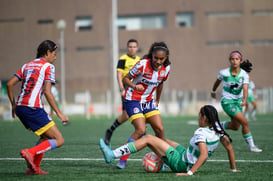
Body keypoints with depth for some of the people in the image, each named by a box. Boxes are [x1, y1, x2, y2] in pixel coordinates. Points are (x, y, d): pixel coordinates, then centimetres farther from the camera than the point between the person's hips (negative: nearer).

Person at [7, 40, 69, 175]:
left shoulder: (27, 66, 20)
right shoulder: (48, 66, 0)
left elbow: (10, 84, 15)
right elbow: (47, 92, -11)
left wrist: (14, 105, 24)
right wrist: (59, 113, -8)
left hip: (20, 107, 8)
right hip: (33, 108, -8)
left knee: (46, 137, 24)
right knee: (59, 140, -4)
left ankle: (34, 167, 15)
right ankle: (30, 152, -21)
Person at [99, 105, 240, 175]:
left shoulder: (201, 133, -26)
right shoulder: (217, 129, -3)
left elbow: (204, 155, -37)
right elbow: (229, 148, 3)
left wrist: (190, 173, -36)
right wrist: (233, 169, 13)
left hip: (180, 163, -9)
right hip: (188, 158, 9)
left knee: (148, 139, -7)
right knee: (165, 141, 31)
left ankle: (112, 155, -9)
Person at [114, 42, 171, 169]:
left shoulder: (166, 69, -4)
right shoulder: (143, 64, -21)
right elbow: (126, 79, -14)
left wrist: (157, 101, 22)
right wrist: (134, 86, -33)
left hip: (148, 101, 6)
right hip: (133, 100, -6)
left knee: (160, 129, -4)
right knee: (141, 130, -19)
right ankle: (123, 160, -11)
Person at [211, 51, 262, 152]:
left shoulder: (244, 74, -9)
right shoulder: (224, 73, -12)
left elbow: (245, 89, -22)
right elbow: (218, 81, 10)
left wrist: (245, 99, -41)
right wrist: (213, 91, 26)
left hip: (238, 101, 4)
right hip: (227, 102, -4)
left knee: (235, 127, 14)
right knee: (245, 122, -17)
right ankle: (251, 146, -4)